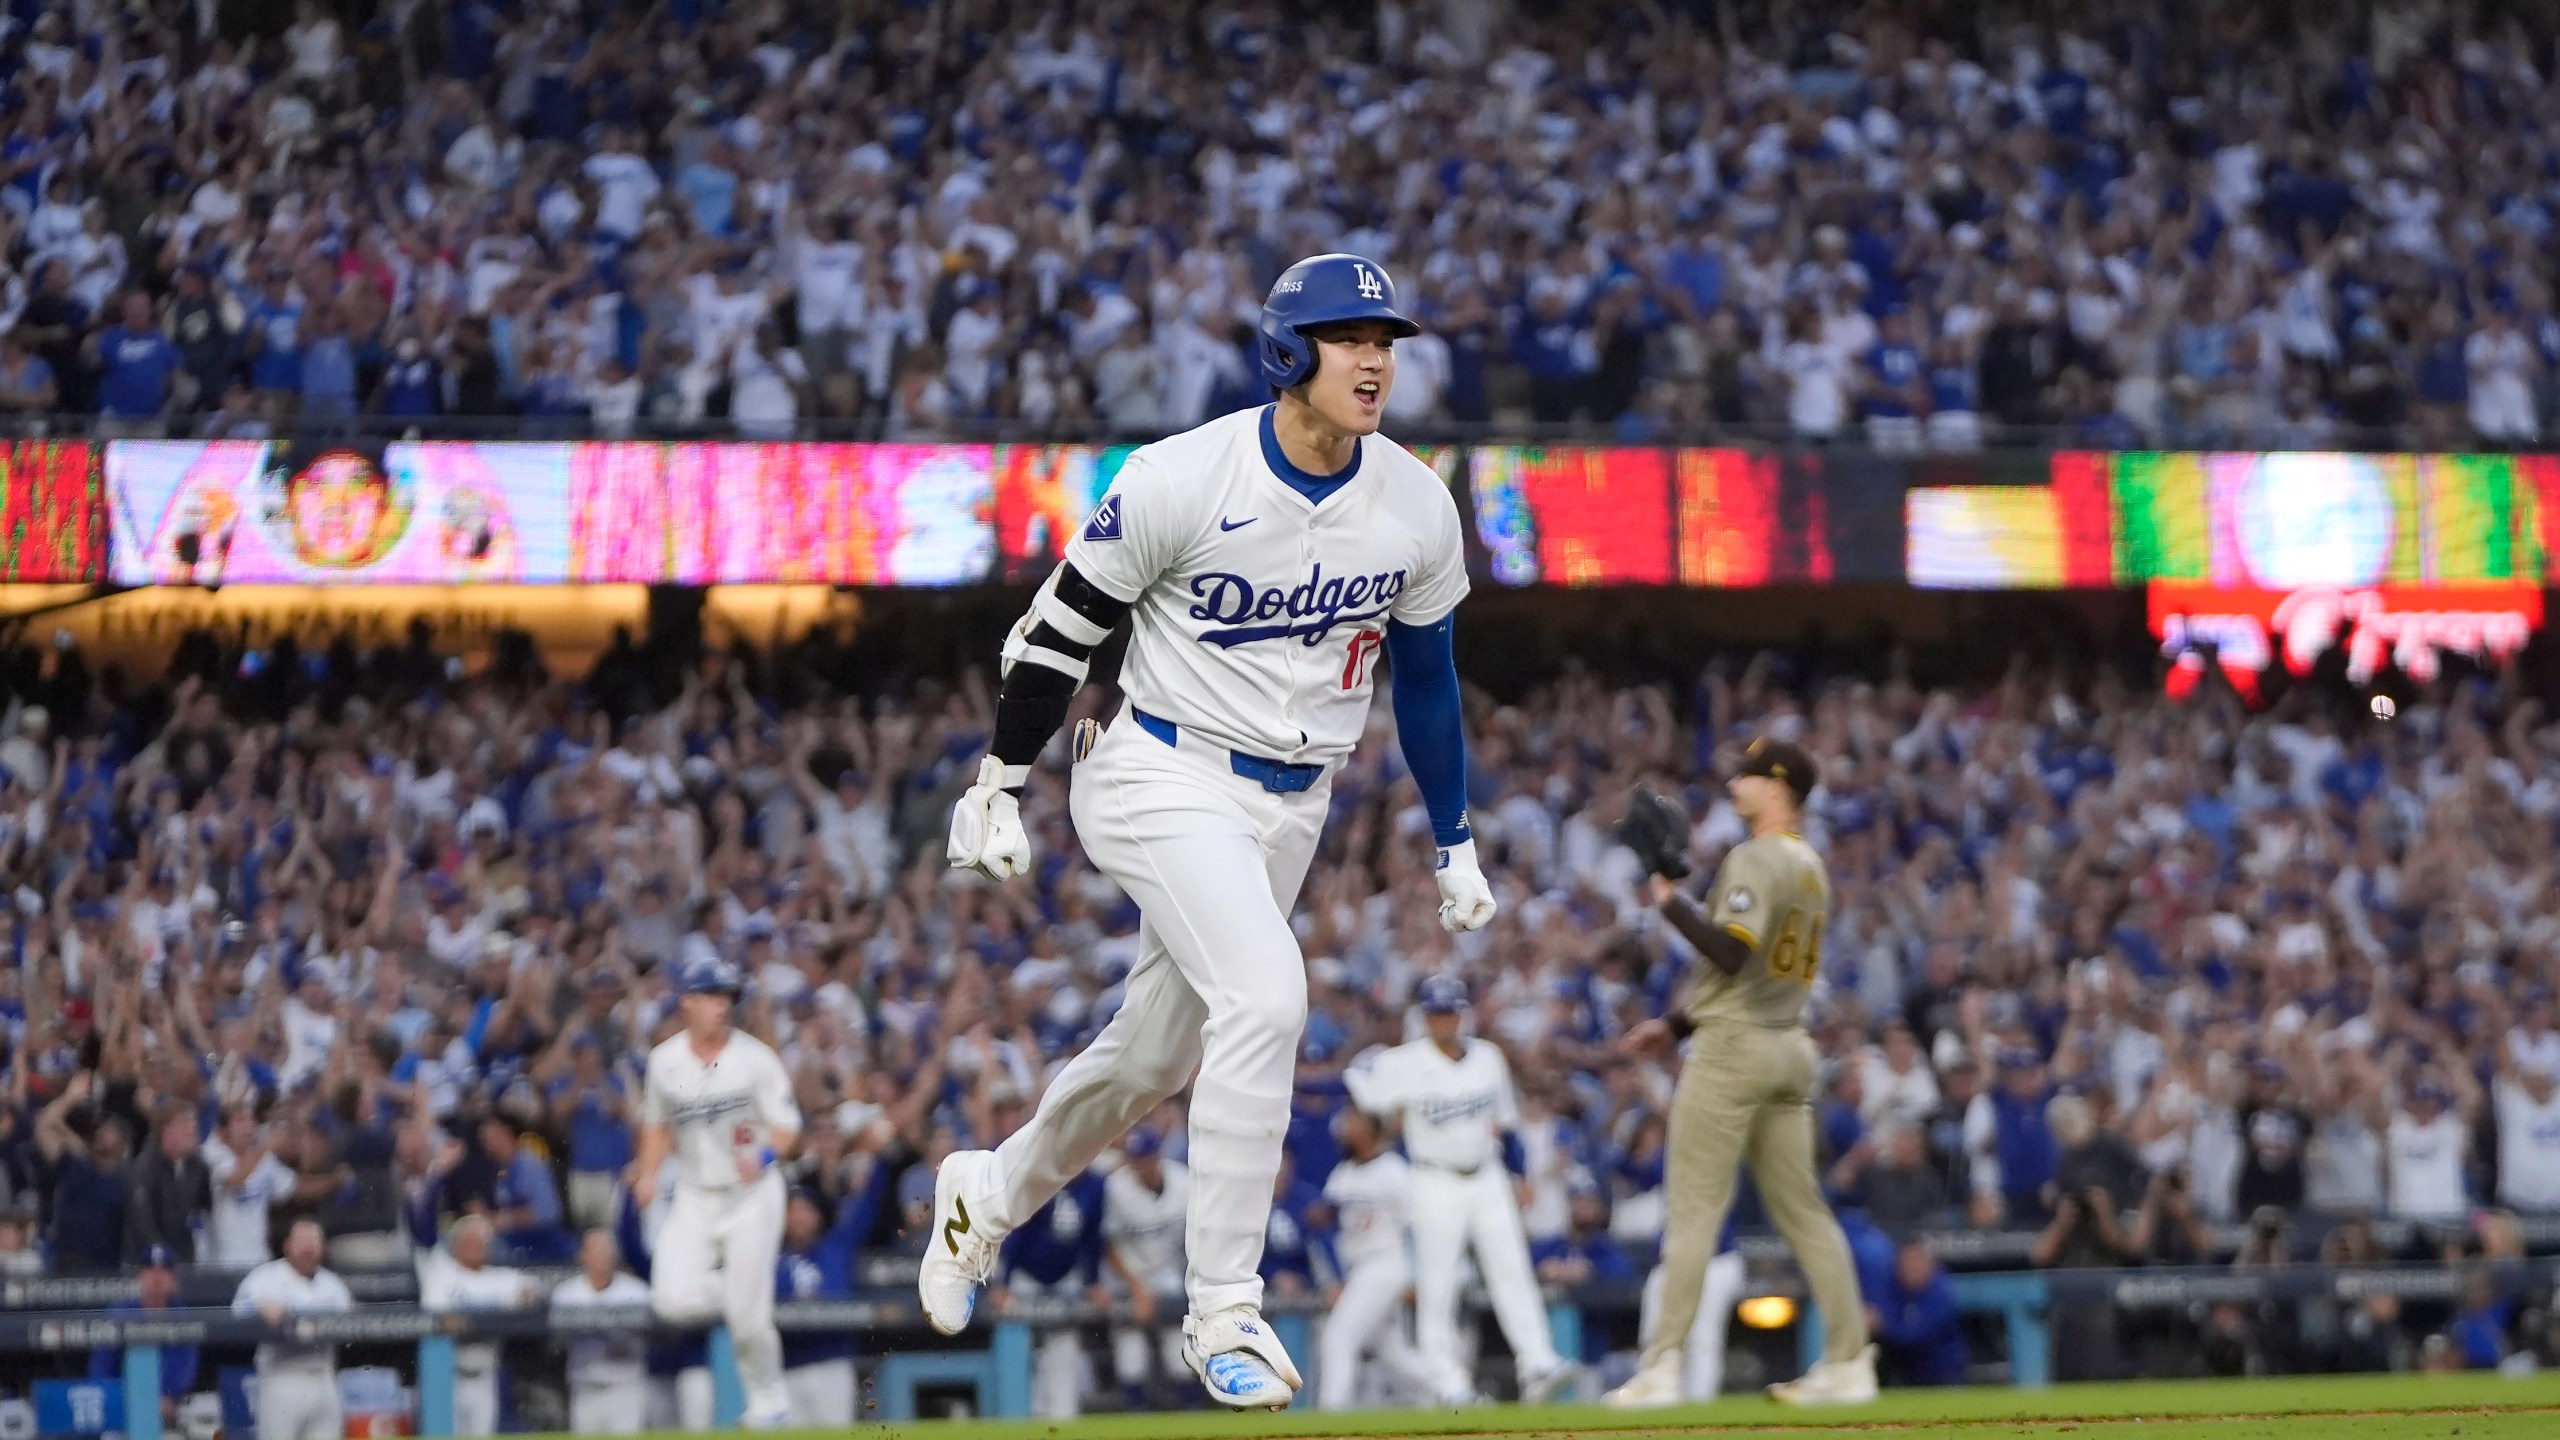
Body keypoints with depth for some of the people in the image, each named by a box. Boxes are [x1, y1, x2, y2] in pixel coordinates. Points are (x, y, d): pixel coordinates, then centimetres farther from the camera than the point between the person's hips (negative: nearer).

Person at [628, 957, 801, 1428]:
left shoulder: (755, 1058, -9)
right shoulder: (664, 1061, 0)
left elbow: (787, 1125, -8)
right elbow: (656, 1124, 15)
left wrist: (764, 1157, -28)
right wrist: (647, 1173, 0)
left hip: (751, 1195, -3)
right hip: (693, 1197, 3)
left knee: (748, 1316, -5)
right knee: (673, 1300, -15)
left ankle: (769, 1399, 18)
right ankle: (732, 1286, 17)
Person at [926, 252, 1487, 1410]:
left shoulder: (1416, 509, -4)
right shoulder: (1182, 481, -18)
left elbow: (1425, 676, 11)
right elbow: (1063, 626, -7)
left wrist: (1454, 842, 15)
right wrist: (999, 786, -3)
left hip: (1291, 809, 6)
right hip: (1167, 780, -6)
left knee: (1160, 1054, 15)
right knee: (1265, 996, -26)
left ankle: (989, 1196, 44)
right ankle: (1223, 1312, -21)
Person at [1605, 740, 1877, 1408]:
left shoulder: (1755, 860, -12)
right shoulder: (1811, 868, 18)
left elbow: (1731, 953, -25)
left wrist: (1670, 901, -15)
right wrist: (1675, 1023, 22)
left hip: (1733, 1050, -9)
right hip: (1789, 1046, 9)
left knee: (1693, 1209, -8)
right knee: (1803, 1209, 9)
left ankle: (1662, 1368, -10)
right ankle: (1849, 1363, 7)